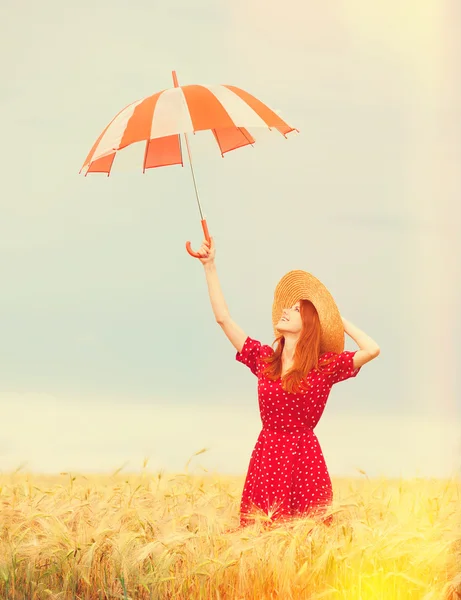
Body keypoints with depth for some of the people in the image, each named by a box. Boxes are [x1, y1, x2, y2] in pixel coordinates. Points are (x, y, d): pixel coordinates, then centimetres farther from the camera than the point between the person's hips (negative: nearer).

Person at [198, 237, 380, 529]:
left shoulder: (326, 366, -1)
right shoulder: (263, 359, 8)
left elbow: (372, 349, -15)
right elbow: (224, 317, 7)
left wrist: (339, 320, 0)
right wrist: (210, 266, 5)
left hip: (304, 460, -2)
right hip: (266, 458, 3)